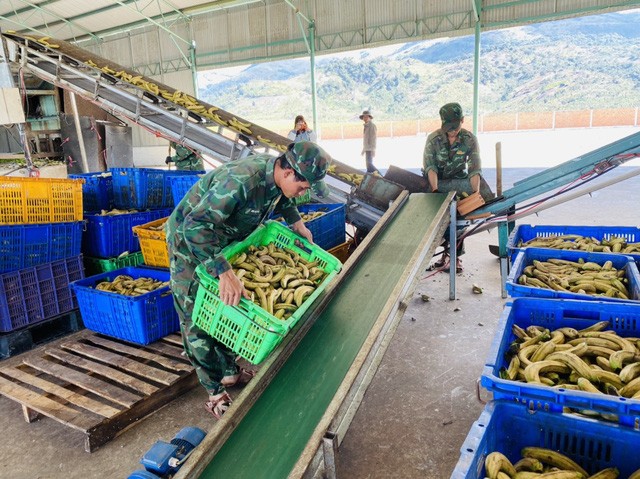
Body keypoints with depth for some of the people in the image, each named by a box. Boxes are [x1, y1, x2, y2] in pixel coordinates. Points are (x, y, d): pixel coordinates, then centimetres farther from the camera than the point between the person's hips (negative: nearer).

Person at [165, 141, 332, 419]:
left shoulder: (276, 175, -12)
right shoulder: (240, 181, -40)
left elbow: (280, 198, 16)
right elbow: (195, 227, -45)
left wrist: (297, 223, 7)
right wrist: (224, 272, -51)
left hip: (224, 241, 8)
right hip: (189, 242, -8)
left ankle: (230, 373, 33)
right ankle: (215, 395, 12)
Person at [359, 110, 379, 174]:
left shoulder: (372, 125, -10)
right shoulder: (366, 126, 17)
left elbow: (374, 138, -16)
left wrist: (373, 150, -22)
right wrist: (363, 150, 21)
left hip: (370, 149, -9)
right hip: (367, 149, 9)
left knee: (369, 164, -18)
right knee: (369, 164, 7)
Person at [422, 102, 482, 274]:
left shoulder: (470, 140, -18)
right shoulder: (433, 138, -20)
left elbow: (474, 169, -21)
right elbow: (430, 166, -27)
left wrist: (476, 193, -35)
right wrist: (435, 190, -41)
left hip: (458, 182, 0)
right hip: (437, 181, 0)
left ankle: (456, 256, 4)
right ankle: (446, 250, 7)